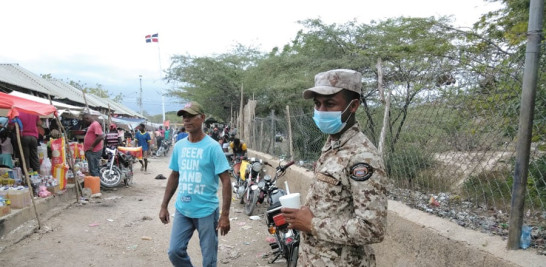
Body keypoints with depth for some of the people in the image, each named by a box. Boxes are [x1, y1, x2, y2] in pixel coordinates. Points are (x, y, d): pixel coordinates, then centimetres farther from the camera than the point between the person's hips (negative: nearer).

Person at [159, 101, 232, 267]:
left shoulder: (212, 147, -12)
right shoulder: (178, 146, 4)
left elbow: (226, 181, -13)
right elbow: (174, 177, 14)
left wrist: (225, 215, -17)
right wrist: (164, 206, 13)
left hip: (206, 211, -4)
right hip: (182, 210, 5)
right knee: (175, 252, 8)